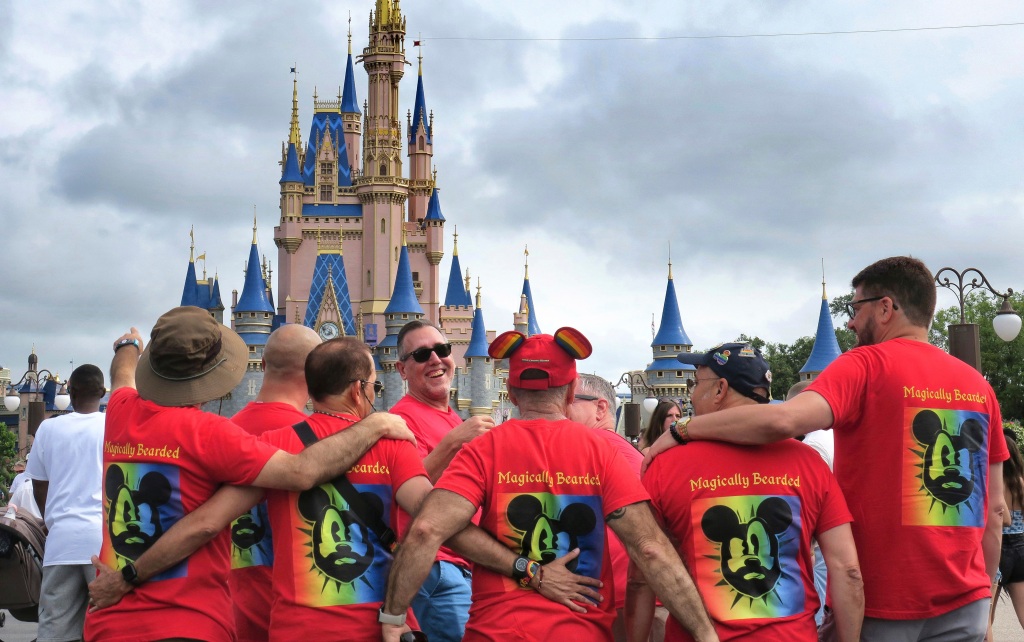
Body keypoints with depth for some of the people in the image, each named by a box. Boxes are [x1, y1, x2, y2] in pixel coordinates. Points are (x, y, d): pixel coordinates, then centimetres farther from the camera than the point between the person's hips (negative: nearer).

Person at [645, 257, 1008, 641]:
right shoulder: (979, 385, 8)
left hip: (882, 604, -4)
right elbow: (994, 509, 10)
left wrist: (684, 429, -14)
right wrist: (982, 607, 18)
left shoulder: (868, 365, -8)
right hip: (965, 603, 5)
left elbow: (784, 419, -25)